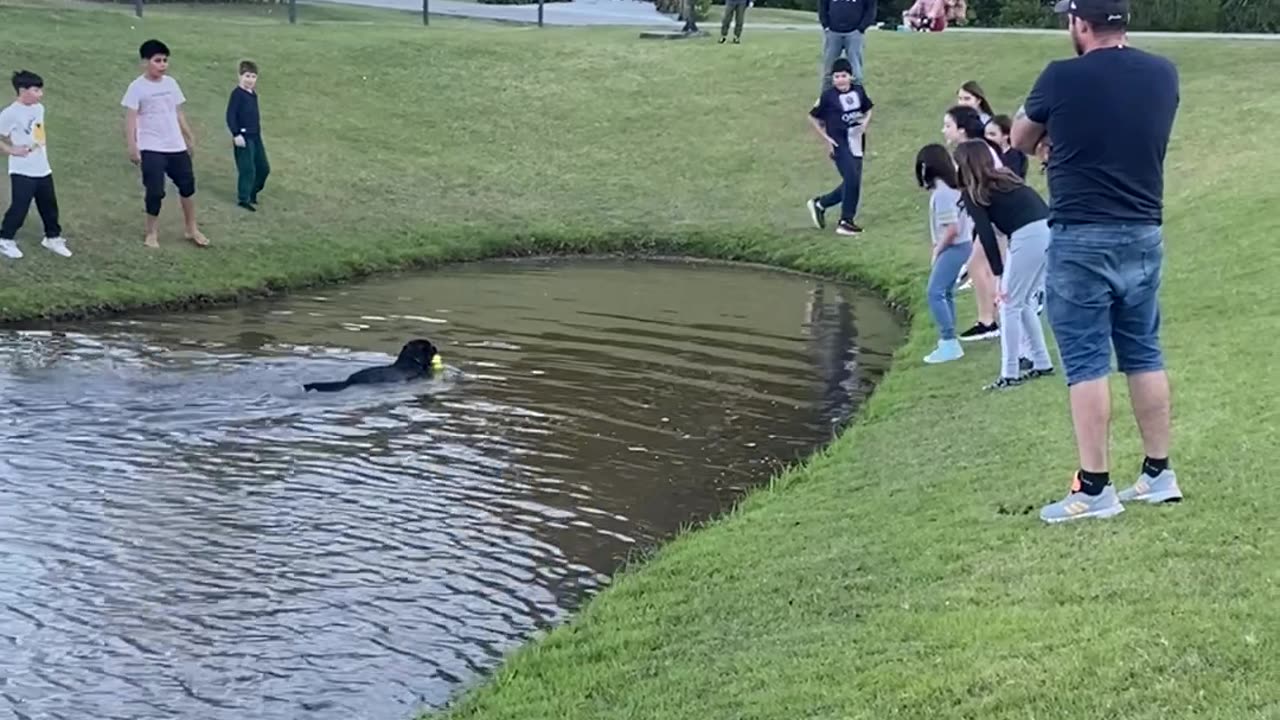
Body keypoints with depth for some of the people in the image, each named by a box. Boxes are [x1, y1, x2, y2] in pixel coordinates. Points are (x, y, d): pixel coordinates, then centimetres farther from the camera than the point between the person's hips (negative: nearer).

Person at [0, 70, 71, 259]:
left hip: (43, 169, 7)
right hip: (22, 171, -7)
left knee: (49, 206, 16)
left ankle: (53, 238, 32)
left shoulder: (39, 108, 6)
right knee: (19, 207, -1)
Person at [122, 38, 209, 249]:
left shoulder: (171, 83, 7)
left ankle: (192, 229, 26)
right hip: (151, 148, -6)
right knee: (155, 191, -6)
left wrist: (190, 137, 17)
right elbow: (130, 119, -12)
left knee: (187, 185, 11)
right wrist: (132, 147, -18)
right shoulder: (137, 87, -10)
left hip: (176, 146, 6)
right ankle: (151, 233, 10)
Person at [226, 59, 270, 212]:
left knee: (263, 167, 13)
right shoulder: (237, 93, -13)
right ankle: (243, 199, 0)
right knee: (247, 169, -8)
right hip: (243, 137, -8)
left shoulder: (253, 94, 11)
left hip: (256, 136, 8)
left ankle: (252, 193, 29)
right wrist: (236, 134, -22)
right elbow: (230, 116, -17)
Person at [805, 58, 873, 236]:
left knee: (852, 182, 9)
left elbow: (868, 110, 16)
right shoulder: (828, 96, -11)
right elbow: (813, 118, -3)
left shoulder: (859, 90, 1)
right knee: (852, 179, -13)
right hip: (839, 143, -6)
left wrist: (865, 123, -5)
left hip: (856, 143, 6)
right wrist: (825, 138, -8)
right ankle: (845, 222, -1)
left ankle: (820, 204, 29)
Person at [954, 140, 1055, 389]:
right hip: (1049, 231, 7)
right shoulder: (1006, 178, 27)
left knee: (1010, 305, 4)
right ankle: (1041, 363, 24)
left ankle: (1010, 374, 3)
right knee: (1024, 302, 21)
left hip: (1028, 237, -7)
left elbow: (986, 235, -2)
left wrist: (999, 275, -4)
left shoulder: (974, 193, 6)